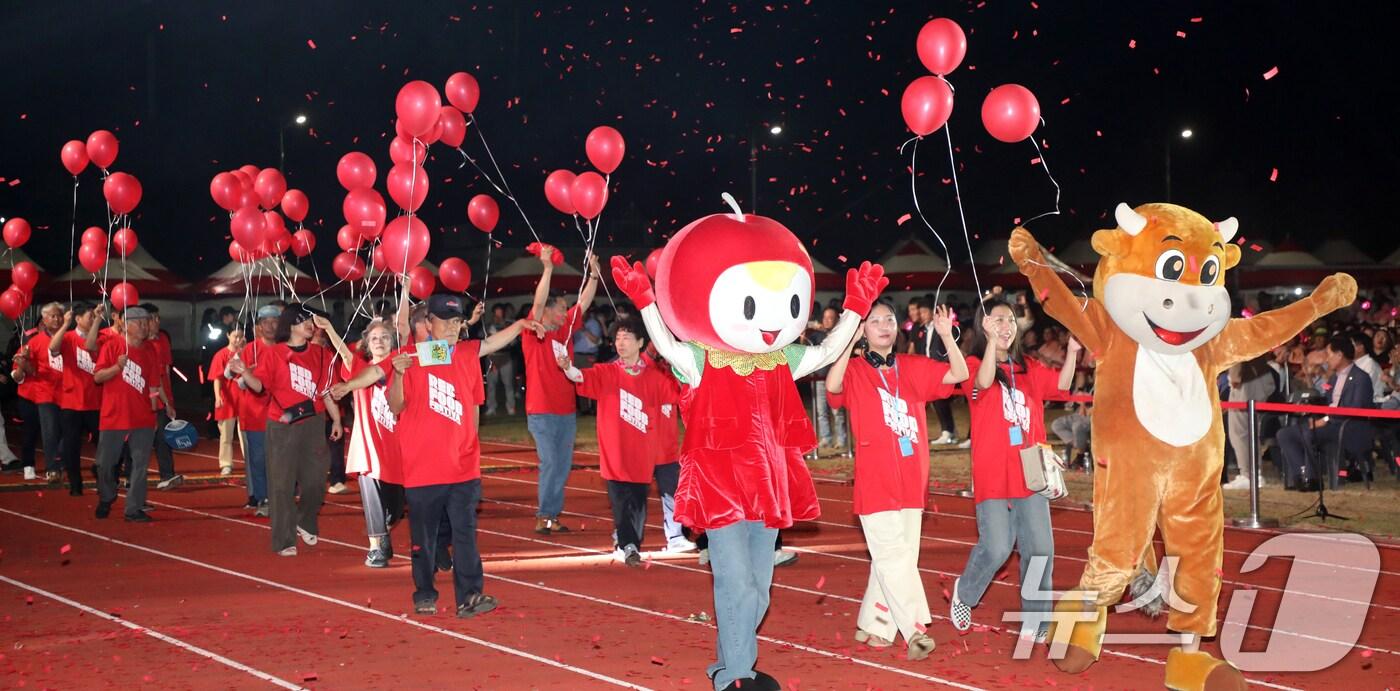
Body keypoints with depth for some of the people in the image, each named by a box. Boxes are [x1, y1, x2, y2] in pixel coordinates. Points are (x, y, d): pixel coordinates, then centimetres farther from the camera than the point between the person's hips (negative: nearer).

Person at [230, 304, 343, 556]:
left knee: (315, 481, 4)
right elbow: (260, 385, -6)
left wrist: (336, 419, 7)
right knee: (282, 484, -2)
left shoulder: (320, 354, 8)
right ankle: (284, 540, 5)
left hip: (314, 423, 3)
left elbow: (326, 391, 10)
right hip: (282, 426, -3)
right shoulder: (273, 354, 0)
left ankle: (305, 523, 32)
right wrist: (244, 372, -24)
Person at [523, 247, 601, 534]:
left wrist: (594, 273, 7)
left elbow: (584, 302, 15)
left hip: (567, 409, 7)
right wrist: (547, 268, -28)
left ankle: (553, 515, 15)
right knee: (550, 462, -10)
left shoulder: (565, 329, 11)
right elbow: (538, 302, -22)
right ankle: (544, 516, -2)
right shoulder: (534, 332, -7)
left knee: (563, 464, 8)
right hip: (542, 411, -7)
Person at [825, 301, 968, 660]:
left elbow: (959, 374, 4)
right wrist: (849, 341, -26)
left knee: (897, 558, 10)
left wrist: (947, 336, -9)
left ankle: (871, 625, 21)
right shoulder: (855, 371, -2)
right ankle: (915, 631, -9)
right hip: (876, 482, -5)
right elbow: (833, 386, -23)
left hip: (912, 482, 5)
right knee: (894, 558, -9)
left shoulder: (914, 368, 11)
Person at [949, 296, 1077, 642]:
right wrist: (992, 339, -33)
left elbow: (1062, 384, 1)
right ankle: (964, 592, 18)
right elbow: (983, 382, -23)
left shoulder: (1029, 369, 14)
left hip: (1031, 474, 5)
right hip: (992, 476, -5)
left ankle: (1034, 623, 9)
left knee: (1039, 549, 0)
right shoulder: (975, 365, -1)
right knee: (996, 549, -11)